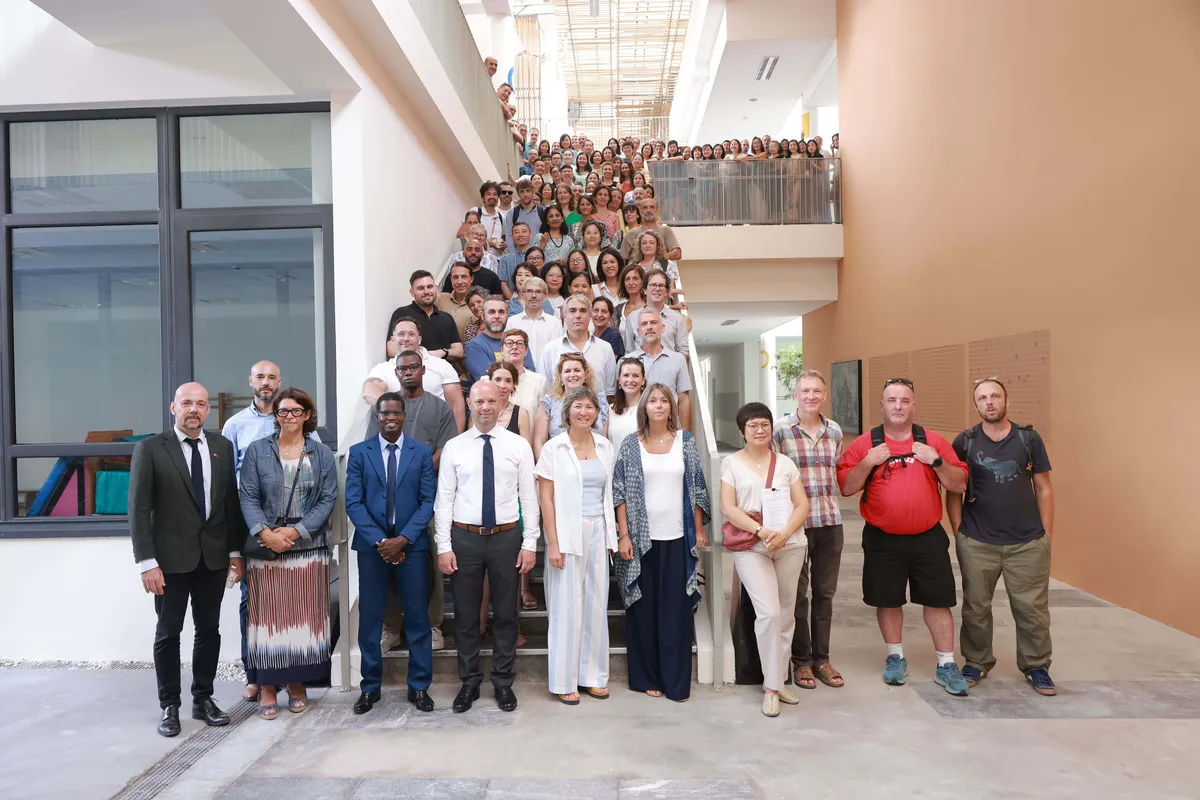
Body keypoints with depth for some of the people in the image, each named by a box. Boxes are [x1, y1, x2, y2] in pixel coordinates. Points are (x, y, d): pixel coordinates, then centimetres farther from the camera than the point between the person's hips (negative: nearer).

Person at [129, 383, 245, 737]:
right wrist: (147, 561, -12)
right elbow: (139, 509, -8)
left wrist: (236, 550, 6)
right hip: (170, 558, -3)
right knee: (168, 633, 8)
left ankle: (203, 699, 26)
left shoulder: (222, 446, 5)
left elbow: (232, 500, 7)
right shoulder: (150, 449, -5)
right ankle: (169, 706, 22)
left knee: (209, 630, 11)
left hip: (214, 556, 3)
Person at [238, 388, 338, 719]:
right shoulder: (257, 451, 5)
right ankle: (266, 688, 13)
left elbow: (327, 500, -1)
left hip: (308, 549, 1)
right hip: (264, 548, 0)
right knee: (266, 616, 2)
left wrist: (294, 531, -12)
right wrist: (264, 533, -16)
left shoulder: (322, 454, 5)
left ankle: (298, 684, 19)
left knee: (304, 616, 6)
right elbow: (248, 498, -1)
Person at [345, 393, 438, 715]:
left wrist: (403, 538, -12)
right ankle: (370, 687, 22)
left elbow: (428, 501, -1)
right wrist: (379, 540, -11)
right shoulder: (359, 452, 3)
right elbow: (353, 503, -2)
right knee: (369, 618, 7)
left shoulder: (422, 452, 3)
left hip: (411, 545, 0)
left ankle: (419, 686, 17)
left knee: (417, 617, 5)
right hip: (371, 545, 0)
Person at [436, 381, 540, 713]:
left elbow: (529, 497, 0)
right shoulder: (454, 447, 1)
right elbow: (444, 499, 0)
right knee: (465, 614, 10)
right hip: (464, 537, 0)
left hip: (506, 537, 0)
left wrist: (530, 543, -4)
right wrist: (443, 546, -5)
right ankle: (469, 682, 28)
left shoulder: (519, 445, 0)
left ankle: (503, 682, 27)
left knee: (506, 614, 10)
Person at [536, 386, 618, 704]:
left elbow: (609, 494, 12)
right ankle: (564, 681, 15)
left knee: (597, 604, 10)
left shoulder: (606, 447, 7)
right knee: (567, 607, 2)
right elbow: (546, 498, -7)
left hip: (598, 533, 4)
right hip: (567, 533, -4)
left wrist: (612, 536, 7)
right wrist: (553, 544, -12)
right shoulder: (554, 448, -5)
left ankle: (593, 675, 23)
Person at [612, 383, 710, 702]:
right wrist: (623, 535, -6)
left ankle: (676, 681, 15)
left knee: (676, 609, 4)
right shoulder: (631, 445, 1)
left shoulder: (686, 442, 4)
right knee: (643, 609, 7)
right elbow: (620, 492, 0)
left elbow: (696, 488, 7)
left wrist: (699, 531, 3)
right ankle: (646, 676, 21)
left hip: (677, 538, 1)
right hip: (641, 537, 0)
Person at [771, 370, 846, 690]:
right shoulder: (780, 430, -8)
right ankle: (801, 661, 22)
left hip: (830, 522, 4)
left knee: (825, 592, 13)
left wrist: (830, 504, 11)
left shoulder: (835, 431, 6)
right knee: (797, 594, 8)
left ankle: (822, 658, 27)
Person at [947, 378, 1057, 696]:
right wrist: (958, 532, -2)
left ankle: (1036, 666, 26)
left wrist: (1047, 535, 3)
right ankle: (976, 663, 27)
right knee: (976, 607, 10)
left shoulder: (1029, 439, 1)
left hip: (1028, 543, 0)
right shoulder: (964, 442, -1)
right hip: (976, 543, 0)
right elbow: (953, 491, 3)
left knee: (1032, 608, 6)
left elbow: (1043, 489, 5)